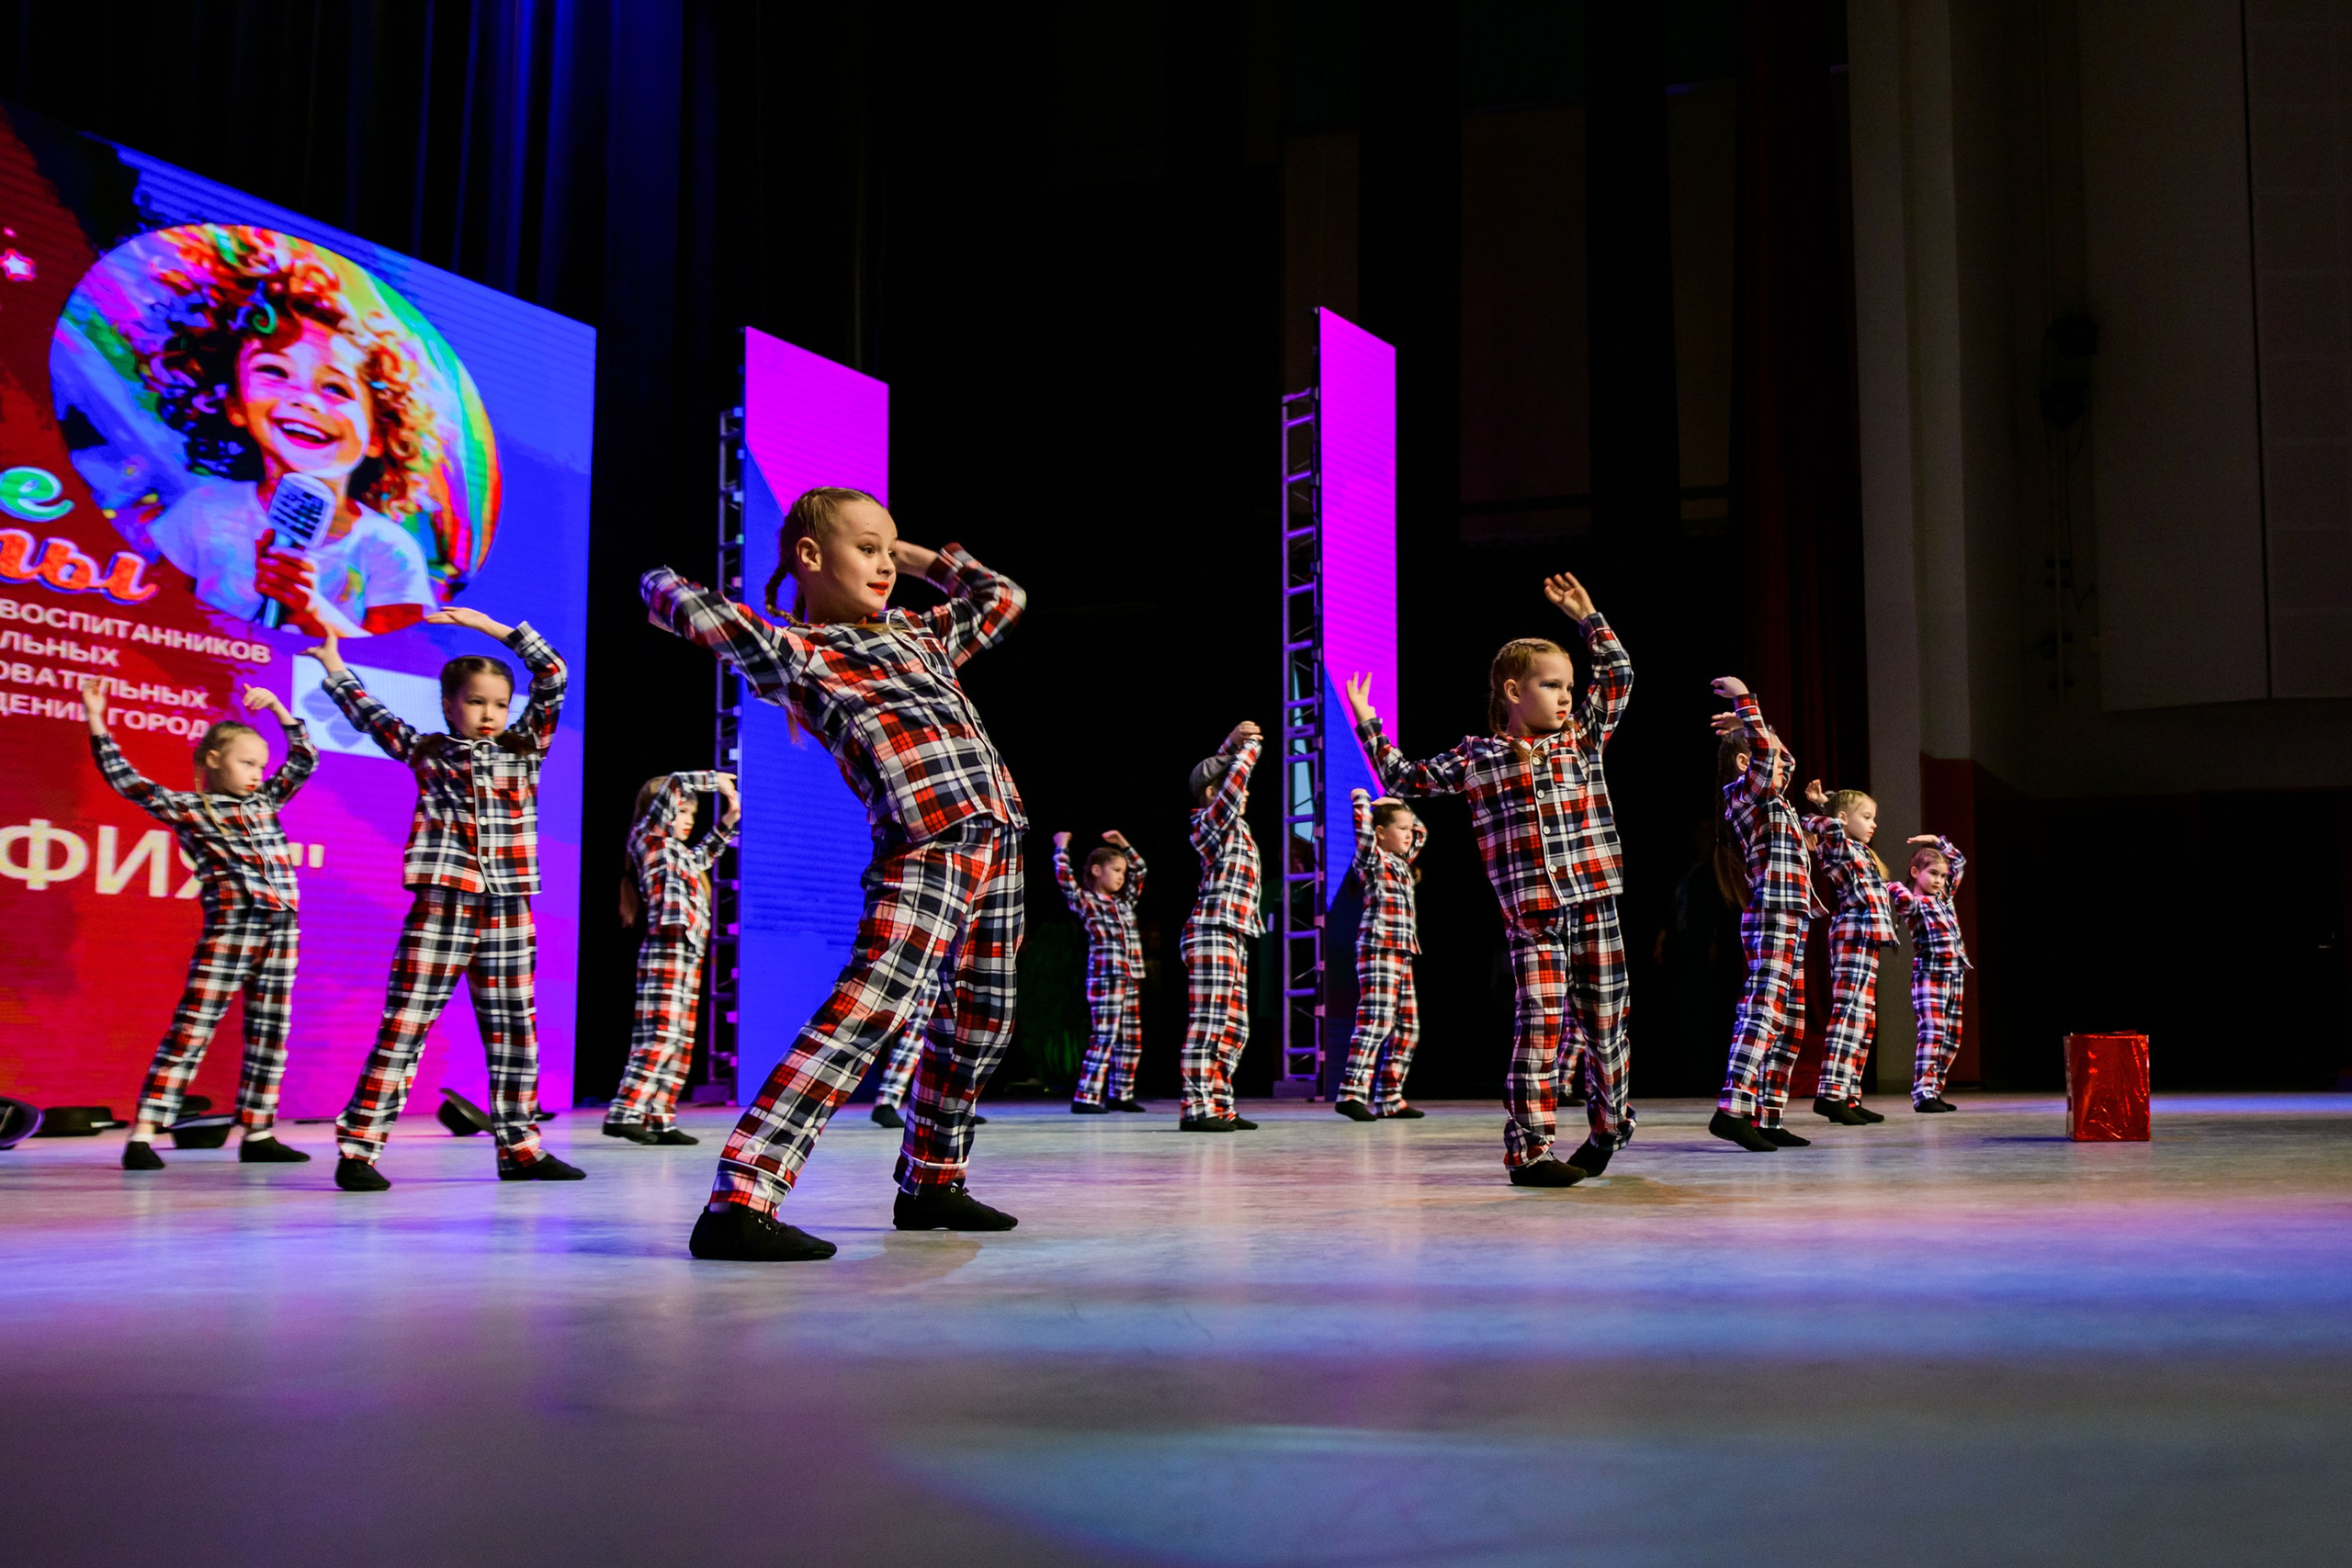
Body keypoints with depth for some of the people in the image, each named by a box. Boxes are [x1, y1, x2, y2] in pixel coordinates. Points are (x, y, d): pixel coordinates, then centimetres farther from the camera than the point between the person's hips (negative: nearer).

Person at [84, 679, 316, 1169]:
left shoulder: (265, 800, 18)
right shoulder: (187, 807, 4)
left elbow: (304, 758, 23)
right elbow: (126, 780, -2)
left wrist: (276, 708, 15)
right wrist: (97, 723, -5)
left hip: (281, 927, 6)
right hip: (229, 925, -6)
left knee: (269, 1033, 7)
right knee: (191, 1029, -9)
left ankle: (257, 1134, 13)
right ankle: (143, 1136, -9)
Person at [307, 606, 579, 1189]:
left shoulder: (525, 748, 10)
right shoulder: (426, 752, 8)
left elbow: (553, 676, 5)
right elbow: (369, 714, 19)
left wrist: (491, 627, 2)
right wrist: (332, 663, 24)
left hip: (508, 912, 3)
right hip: (441, 906, -3)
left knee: (515, 1032, 8)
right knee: (403, 1029, -5)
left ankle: (520, 1147, 16)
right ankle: (357, 1148, -4)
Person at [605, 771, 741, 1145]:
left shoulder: (680, 853, 22)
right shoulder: (649, 839, -1)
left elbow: (703, 855, 43)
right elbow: (672, 787, -11)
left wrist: (727, 821, 34)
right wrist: (715, 780, 0)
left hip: (688, 957, 9)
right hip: (666, 953, -9)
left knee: (681, 1043, 7)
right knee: (660, 1036, -16)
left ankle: (659, 1120, 9)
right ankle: (623, 1114, -17)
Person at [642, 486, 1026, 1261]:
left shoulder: (918, 633, 25)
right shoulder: (793, 648, 4)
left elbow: (1004, 597, 37)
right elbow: (684, 604, -4)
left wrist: (921, 558, 31)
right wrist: (663, 582, 19)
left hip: (997, 834, 8)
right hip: (926, 841, -8)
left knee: (980, 1019, 13)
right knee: (872, 1005, -21)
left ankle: (930, 1183, 28)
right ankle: (739, 1201, -25)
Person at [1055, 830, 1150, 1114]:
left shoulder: (1125, 901, 18)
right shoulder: (1085, 901, 0)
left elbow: (1140, 868, 27)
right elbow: (1065, 878, -14)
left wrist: (1123, 843, 20)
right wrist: (1061, 848, -6)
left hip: (1131, 978, 7)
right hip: (1105, 977, -7)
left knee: (1131, 1040, 8)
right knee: (1104, 1038, -11)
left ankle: (1120, 1094, 16)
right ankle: (1085, 1098, -11)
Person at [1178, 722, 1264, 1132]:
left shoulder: (1232, 826, 19)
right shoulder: (1212, 822, -5)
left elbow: (1221, 772, 32)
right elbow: (1234, 781, -18)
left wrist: (1234, 744, 21)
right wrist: (1248, 748, -5)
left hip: (1233, 938, 10)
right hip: (1212, 934, -10)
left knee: (1235, 1028, 9)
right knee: (1207, 1023, -12)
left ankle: (1219, 1105, 11)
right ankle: (1196, 1109, -13)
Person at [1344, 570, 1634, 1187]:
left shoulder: (1584, 738, 12)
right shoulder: (1478, 758, 3)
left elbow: (1618, 674, 20)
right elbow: (1405, 780, 9)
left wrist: (1588, 618, 19)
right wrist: (1368, 726, 8)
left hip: (1596, 905, 4)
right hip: (1531, 911, -4)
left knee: (1605, 1022, 11)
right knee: (1542, 1026, -9)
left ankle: (1608, 1128, 30)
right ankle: (1529, 1148, -6)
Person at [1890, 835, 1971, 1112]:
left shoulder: (1946, 897, 17)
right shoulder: (1915, 903, -4)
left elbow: (1960, 861, 27)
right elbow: (1904, 898, -29)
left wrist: (1936, 840, 22)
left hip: (1955, 974, 8)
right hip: (1929, 972, -8)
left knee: (1951, 1037, 7)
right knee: (1932, 1032, -15)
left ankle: (1935, 1090, 13)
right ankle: (1923, 1094, -17)